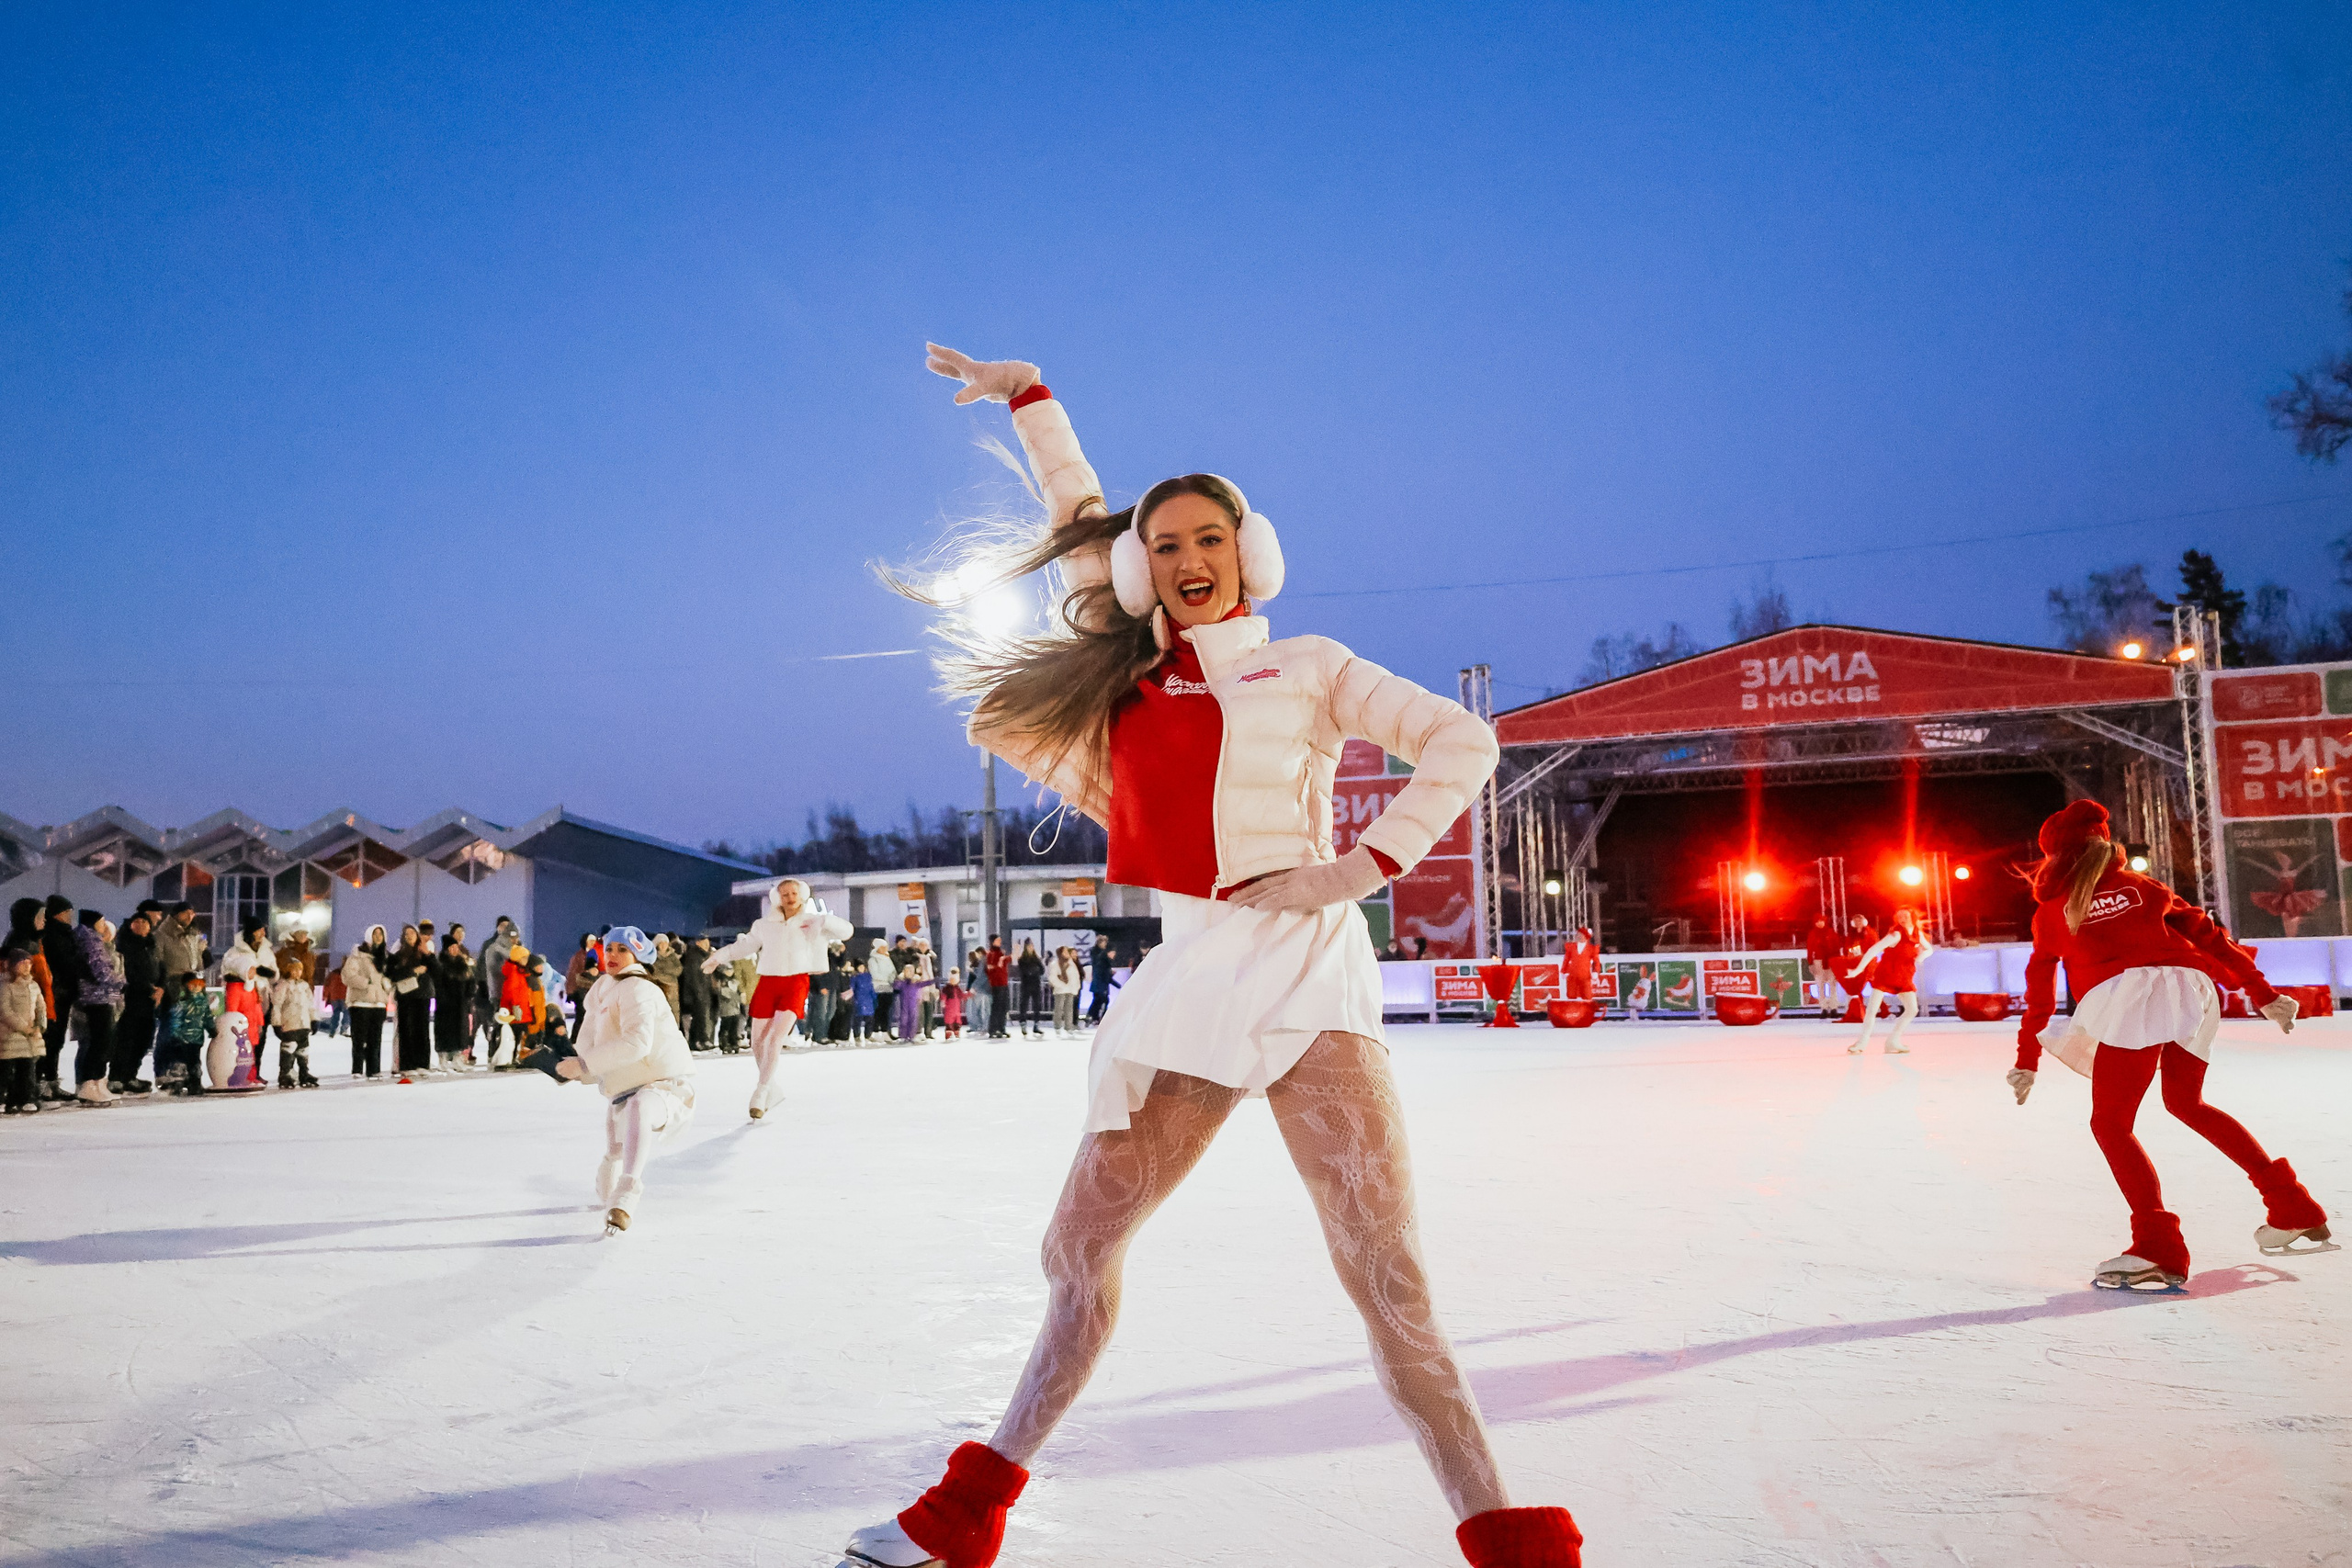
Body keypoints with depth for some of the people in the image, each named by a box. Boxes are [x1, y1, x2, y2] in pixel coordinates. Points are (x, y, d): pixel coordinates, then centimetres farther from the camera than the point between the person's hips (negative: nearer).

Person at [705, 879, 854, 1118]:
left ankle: (761, 1092, -13)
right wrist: (719, 956, 25)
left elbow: (846, 930, -1)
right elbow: (746, 944, 26)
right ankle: (772, 1090, 20)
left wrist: (824, 920, -18)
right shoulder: (766, 924, 12)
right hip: (768, 982, 3)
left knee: (776, 1037, -18)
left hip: (796, 983, -3)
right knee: (758, 1041, 1)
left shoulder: (812, 922, 6)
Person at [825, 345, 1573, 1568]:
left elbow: (1461, 741, 1)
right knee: (1080, 1246, 9)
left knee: (1386, 1280, -12)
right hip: (1187, 982, 5)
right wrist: (1027, 397, 30)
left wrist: (1370, 864, -8)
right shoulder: (1134, 674, 17)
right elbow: (1082, 520, 28)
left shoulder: (1308, 667, 8)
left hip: (1305, 973, -4)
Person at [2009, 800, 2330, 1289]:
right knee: (2186, 1102, 26)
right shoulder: (2141, 887, 26)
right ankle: (2292, 1206, 27)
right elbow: (2206, 934, 21)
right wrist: (2262, 993, 23)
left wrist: (2027, 1060, 24)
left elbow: (2040, 991, 20)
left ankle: (2158, 1246, -15)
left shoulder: (2052, 909, 19)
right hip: (2190, 988, 5)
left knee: (2110, 1122, 2)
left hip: (2126, 997, -5)